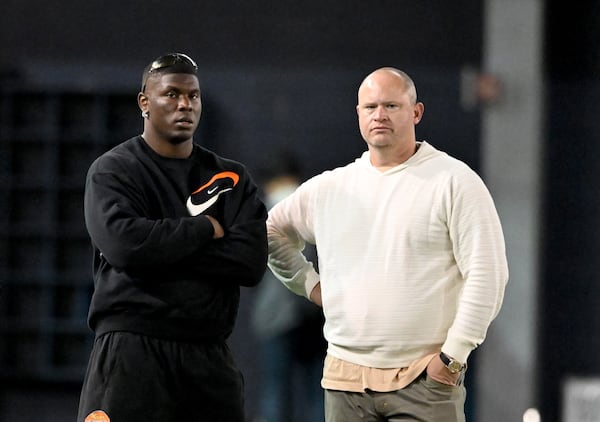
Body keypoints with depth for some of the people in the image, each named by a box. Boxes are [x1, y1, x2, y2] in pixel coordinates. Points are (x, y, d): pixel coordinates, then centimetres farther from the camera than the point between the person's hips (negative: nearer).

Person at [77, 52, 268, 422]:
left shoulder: (232, 179, 13)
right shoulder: (113, 171, 3)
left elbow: (252, 262, -2)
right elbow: (123, 243, -17)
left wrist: (162, 250, -10)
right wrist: (205, 229, -5)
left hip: (210, 355, 4)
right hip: (132, 349, -4)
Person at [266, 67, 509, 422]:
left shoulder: (455, 182, -3)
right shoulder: (329, 188, 12)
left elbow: (487, 275, -8)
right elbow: (273, 231, 28)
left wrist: (453, 355, -11)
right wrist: (308, 283, 15)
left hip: (425, 380, -5)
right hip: (346, 379, 5)